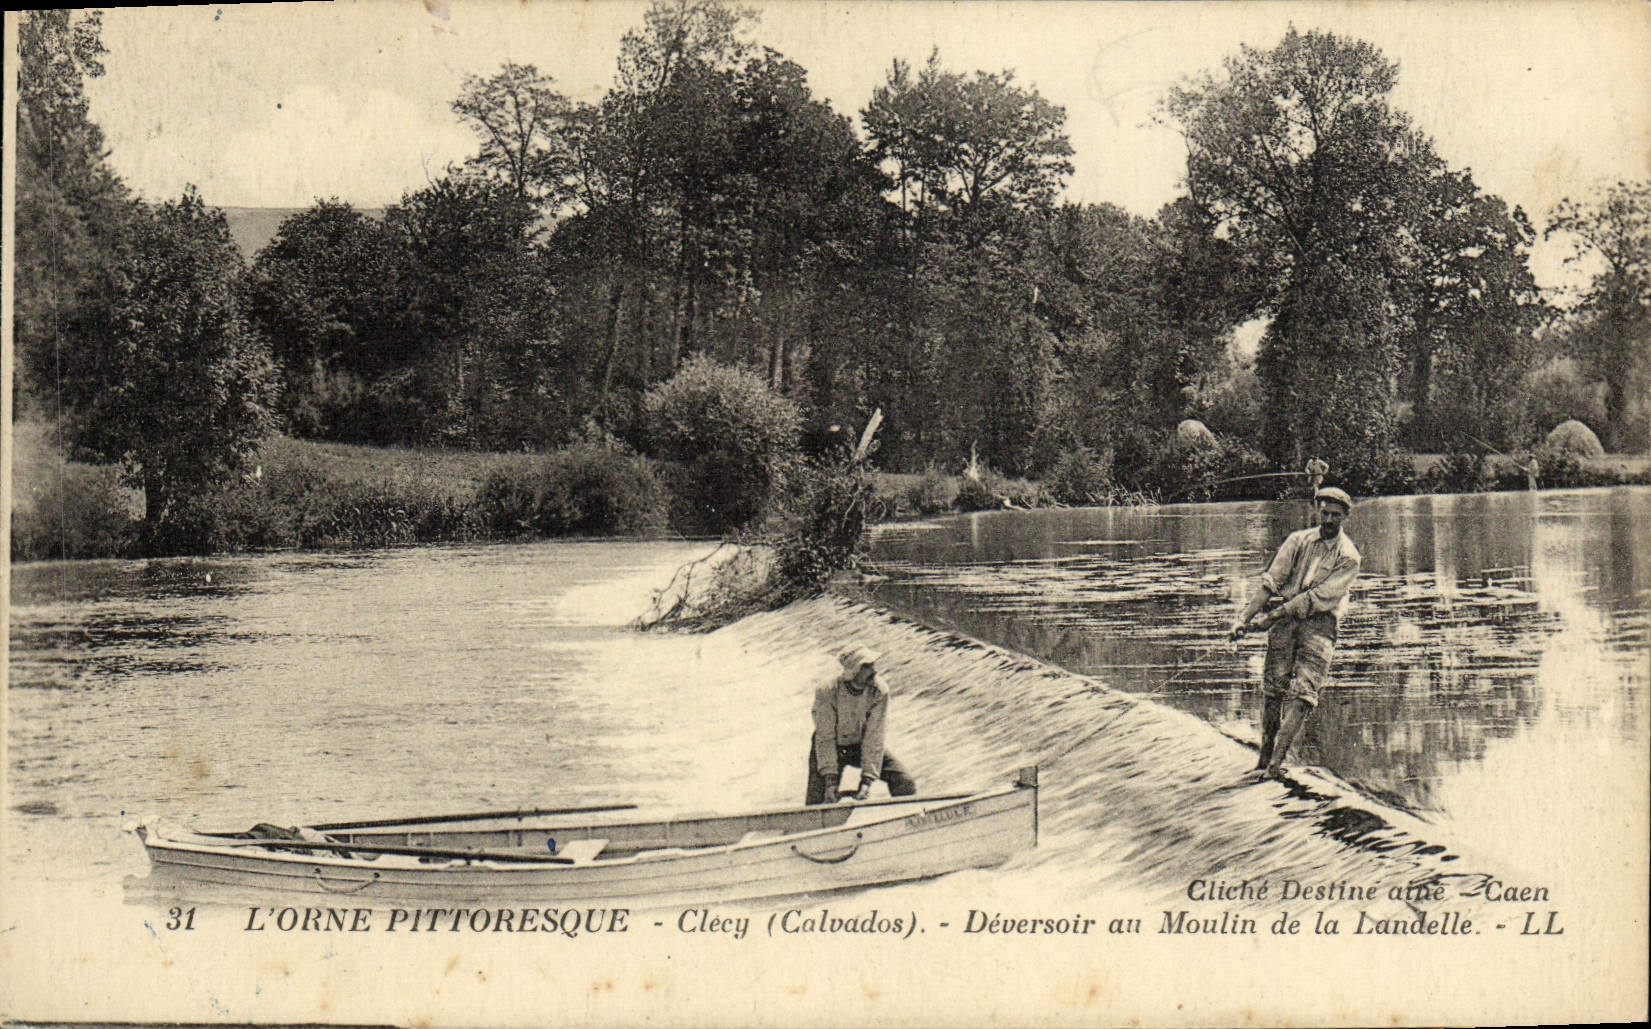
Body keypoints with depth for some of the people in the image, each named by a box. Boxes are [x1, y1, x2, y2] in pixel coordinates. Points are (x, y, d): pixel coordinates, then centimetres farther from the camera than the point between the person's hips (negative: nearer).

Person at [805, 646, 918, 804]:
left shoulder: (880, 692, -21)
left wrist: (867, 780, -27)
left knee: (905, 785, -11)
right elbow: (825, 738, -24)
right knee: (816, 801, -15)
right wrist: (830, 781, -31)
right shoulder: (826, 693, -27)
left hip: (862, 746, 2)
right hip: (834, 748, -2)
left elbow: (874, 737, -22)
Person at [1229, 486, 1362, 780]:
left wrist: (1270, 616, -16)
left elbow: (1319, 596, -10)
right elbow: (1271, 582, 3)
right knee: (1273, 688, -4)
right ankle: (1264, 758, 1)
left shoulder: (1348, 557, -1)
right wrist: (1244, 618, -10)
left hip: (1319, 624, -2)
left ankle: (1276, 763, -18)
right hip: (1286, 617, 3)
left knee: (1302, 693, -13)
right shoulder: (1298, 541, 9)